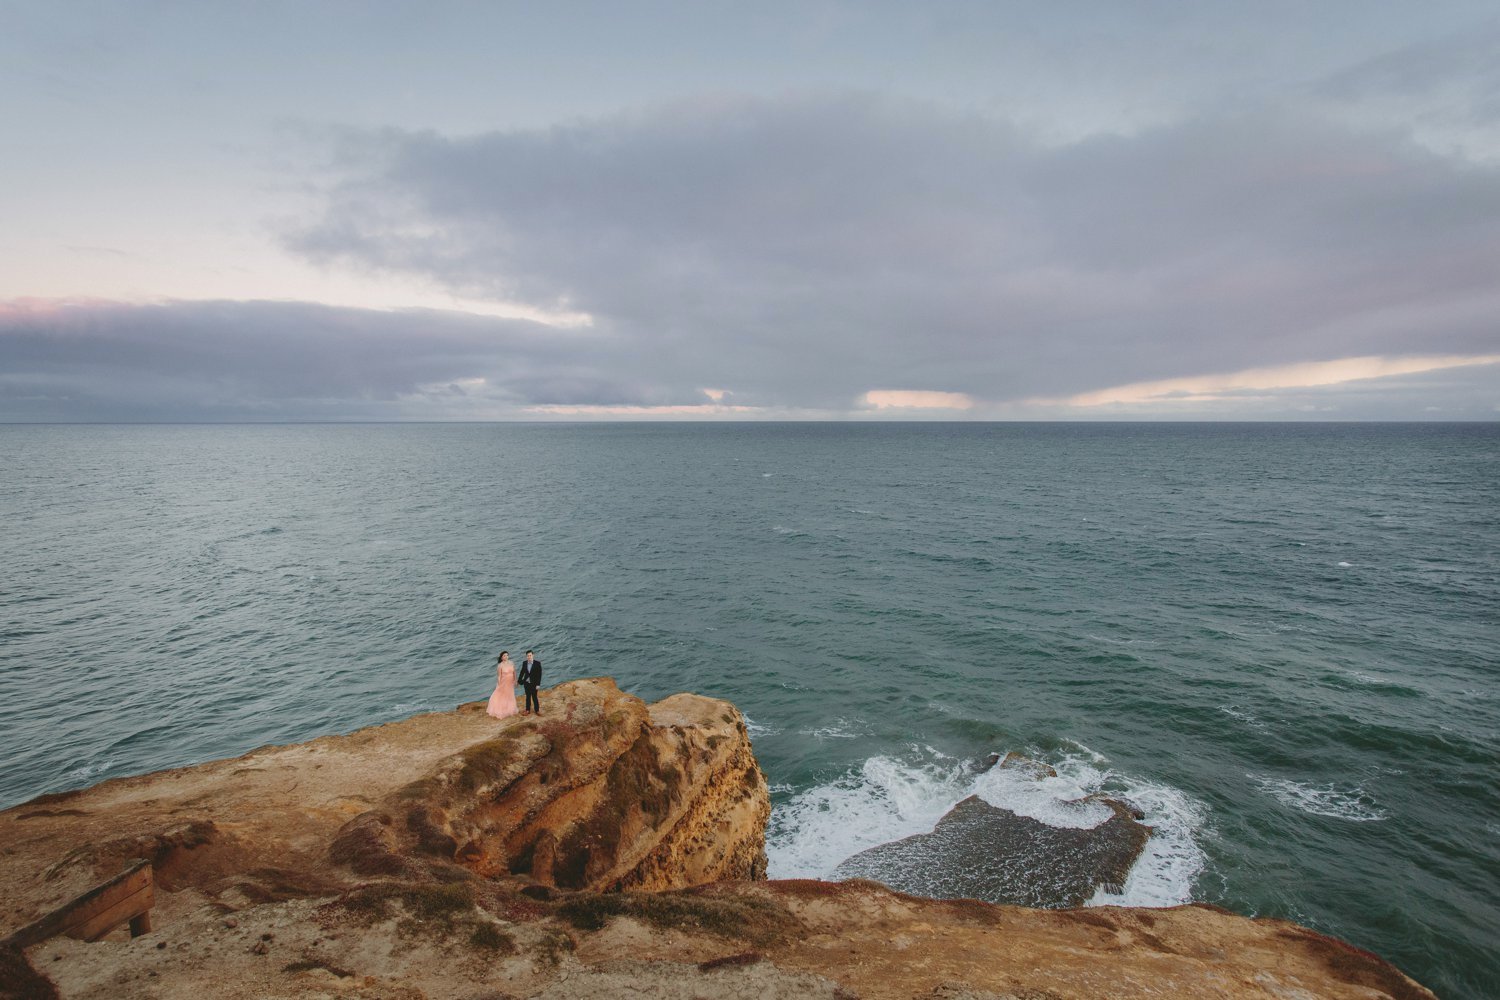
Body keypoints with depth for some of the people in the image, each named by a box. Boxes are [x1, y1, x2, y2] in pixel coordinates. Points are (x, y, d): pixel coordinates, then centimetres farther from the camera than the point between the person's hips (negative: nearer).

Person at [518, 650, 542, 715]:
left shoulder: (537, 663, -12)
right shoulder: (524, 663, 0)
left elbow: (539, 674, -11)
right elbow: (522, 672, 9)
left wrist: (538, 684, -14)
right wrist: (520, 681, 8)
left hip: (534, 683, -3)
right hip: (526, 683, 3)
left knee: (534, 697, 4)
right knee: (528, 697, 12)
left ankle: (537, 710, 17)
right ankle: (528, 710, 21)